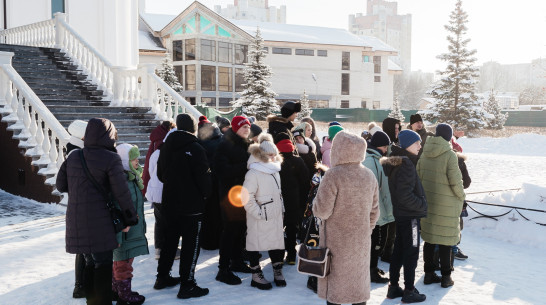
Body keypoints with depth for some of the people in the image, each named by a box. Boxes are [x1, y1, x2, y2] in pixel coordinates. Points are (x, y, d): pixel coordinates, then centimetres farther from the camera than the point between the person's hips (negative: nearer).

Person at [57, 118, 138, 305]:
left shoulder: (73, 157, 8)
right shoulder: (111, 159, -11)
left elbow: (60, 185, 15)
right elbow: (121, 192, -12)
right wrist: (130, 218, -3)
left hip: (76, 223, 6)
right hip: (100, 223, -6)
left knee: (90, 262, 18)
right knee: (103, 264, 3)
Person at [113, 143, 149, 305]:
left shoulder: (133, 178, 11)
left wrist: (140, 228, 26)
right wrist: (117, 236, -23)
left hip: (134, 231, 10)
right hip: (124, 231, -10)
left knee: (121, 261, 20)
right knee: (123, 263, 3)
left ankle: (116, 290, 33)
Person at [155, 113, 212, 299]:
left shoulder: (166, 146, 5)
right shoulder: (195, 148, -17)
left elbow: (160, 174, 15)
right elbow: (204, 176, -16)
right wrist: (206, 194, 1)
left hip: (169, 203, 7)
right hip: (192, 205, -7)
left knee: (170, 241, 19)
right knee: (191, 244, 0)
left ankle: (162, 277, 30)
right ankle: (187, 285, 3)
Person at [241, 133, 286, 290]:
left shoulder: (275, 171, 12)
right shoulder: (253, 173, -15)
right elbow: (247, 198, -20)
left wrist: (280, 209, 17)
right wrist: (258, 212, -19)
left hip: (275, 216, 8)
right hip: (260, 219, -8)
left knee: (277, 241, 11)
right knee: (256, 243, 2)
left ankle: (277, 271, 25)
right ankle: (256, 275, 13)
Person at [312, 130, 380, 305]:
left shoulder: (333, 175, -17)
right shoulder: (369, 176, 2)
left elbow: (322, 212, -18)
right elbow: (374, 211, 9)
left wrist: (317, 201, 2)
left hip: (337, 241, -5)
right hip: (362, 241, 5)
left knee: (335, 287, 6)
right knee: (359, 284, 16)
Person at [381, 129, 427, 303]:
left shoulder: (394, 162, 9)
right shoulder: (406, 164, -21)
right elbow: (405, 195, -25)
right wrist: (422, 205, -12)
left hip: (400, 214, 9)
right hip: (410, 215, -9)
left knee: (399, 250, 16)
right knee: (411, 253, 1)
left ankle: (393, 287, 24)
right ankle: (409, 292, 9)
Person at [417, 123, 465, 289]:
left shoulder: (425, 154, 2)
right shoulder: (449, 155, -16)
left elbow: (418, 175, 9)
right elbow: (455, 181, -16)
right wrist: (461, 196, 1)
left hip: (427, 202, 6)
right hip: (446, 204, -5)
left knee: (429, 238, 13)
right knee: (445, 240, 4)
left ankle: (429, 274, 22)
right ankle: (446, 277, 12)